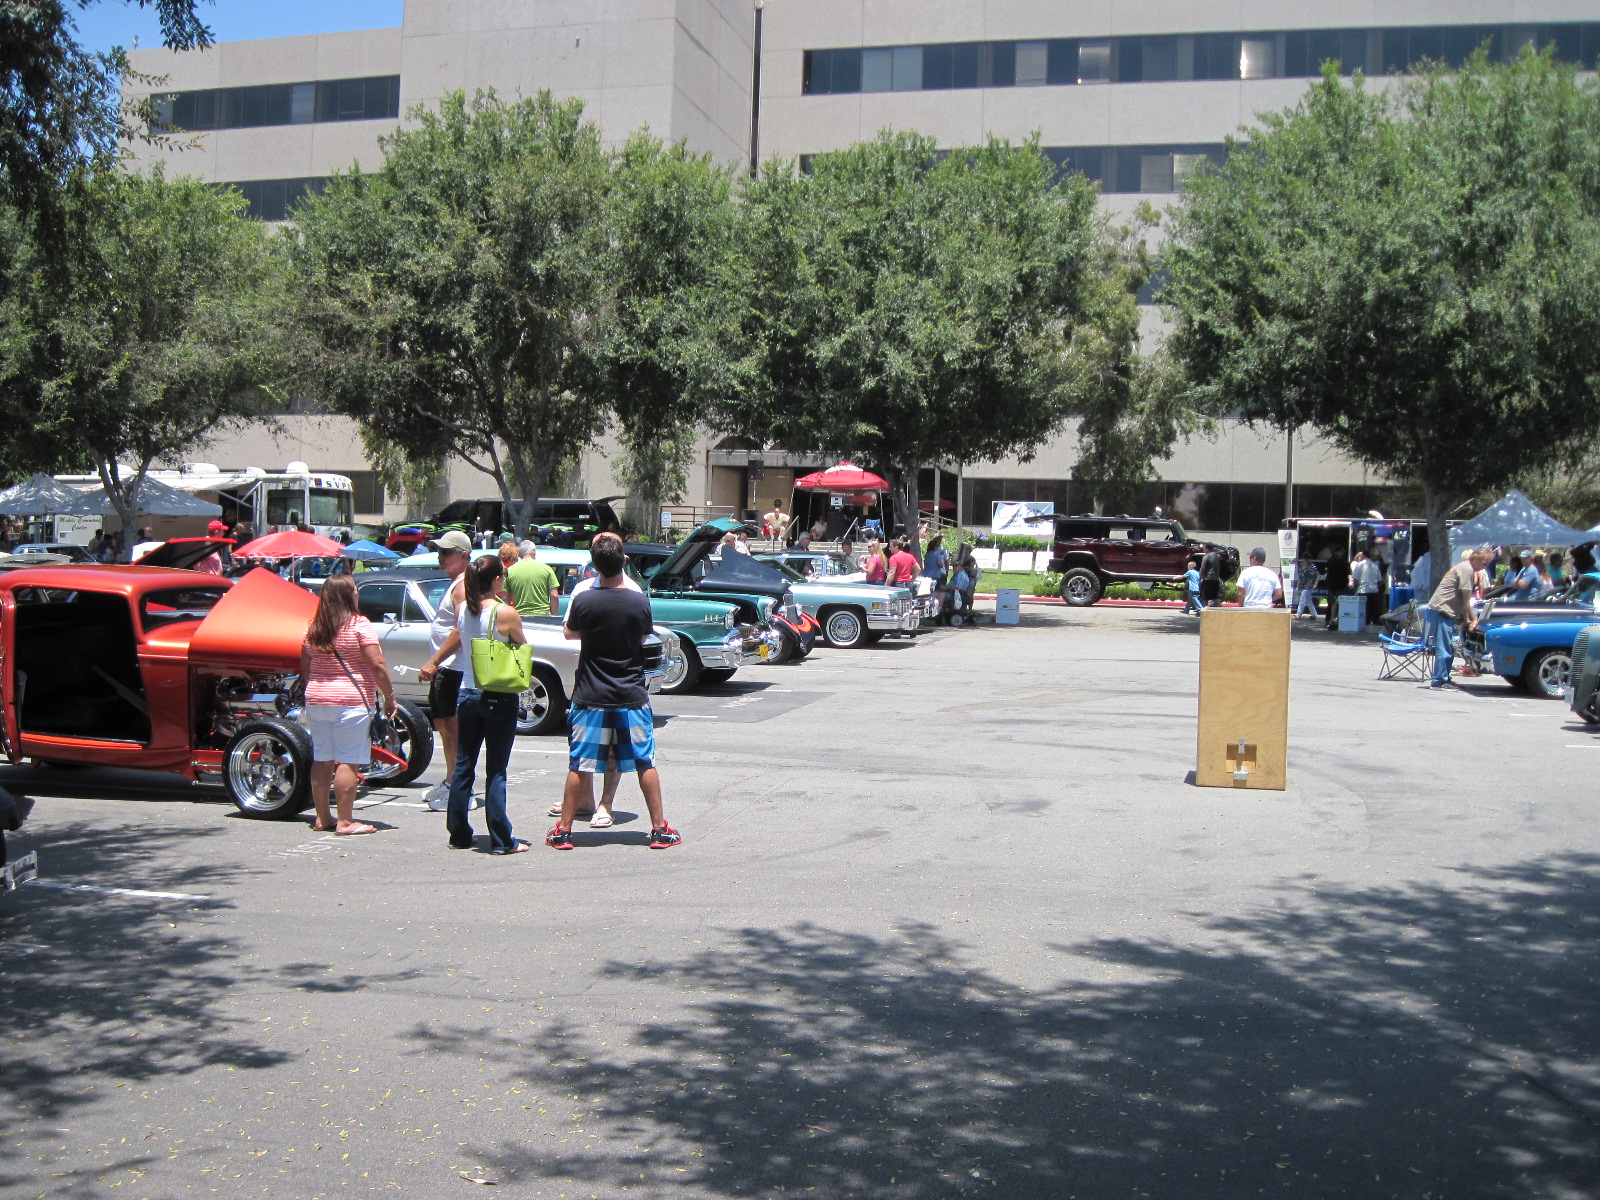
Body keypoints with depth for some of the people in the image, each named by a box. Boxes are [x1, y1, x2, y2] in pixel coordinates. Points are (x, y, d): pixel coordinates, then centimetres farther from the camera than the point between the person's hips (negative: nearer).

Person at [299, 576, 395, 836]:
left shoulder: (313, 628, 9)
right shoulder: (358, 624, -10)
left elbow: (305, 667, 15)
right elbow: (377, 665, -14)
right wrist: (389, 697, -6)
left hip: (315, 700, 7)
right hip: (350, 702, -7)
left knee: (321, 760, 12)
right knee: (348, 762, -4)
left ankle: (322, 818, 19)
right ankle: (345, 822, -4)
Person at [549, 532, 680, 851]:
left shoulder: (583, 601, -10)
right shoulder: (640, 602, -8)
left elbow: (570, 634, 9)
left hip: (590, 697, -1)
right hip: (632, 696, 1)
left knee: (579, 765, 6)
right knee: (645, 763, 9)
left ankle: (563, 830, 12)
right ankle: (660, 829, 13)